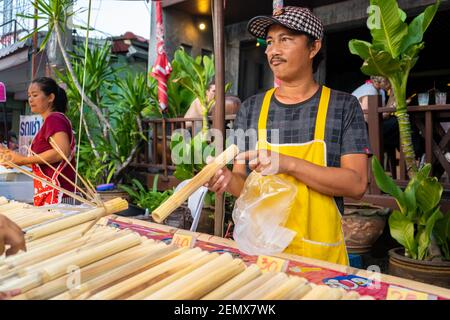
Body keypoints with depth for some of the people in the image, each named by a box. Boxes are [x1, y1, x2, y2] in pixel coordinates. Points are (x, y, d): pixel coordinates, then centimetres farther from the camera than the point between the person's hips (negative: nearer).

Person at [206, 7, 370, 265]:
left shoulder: (343, 105, -4)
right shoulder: (251, 108, 3)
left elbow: (356, 184, -12)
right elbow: (244, 181, 6)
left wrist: (288, 164, -23)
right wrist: (229, 180, -17)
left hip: (320, 253, -1)